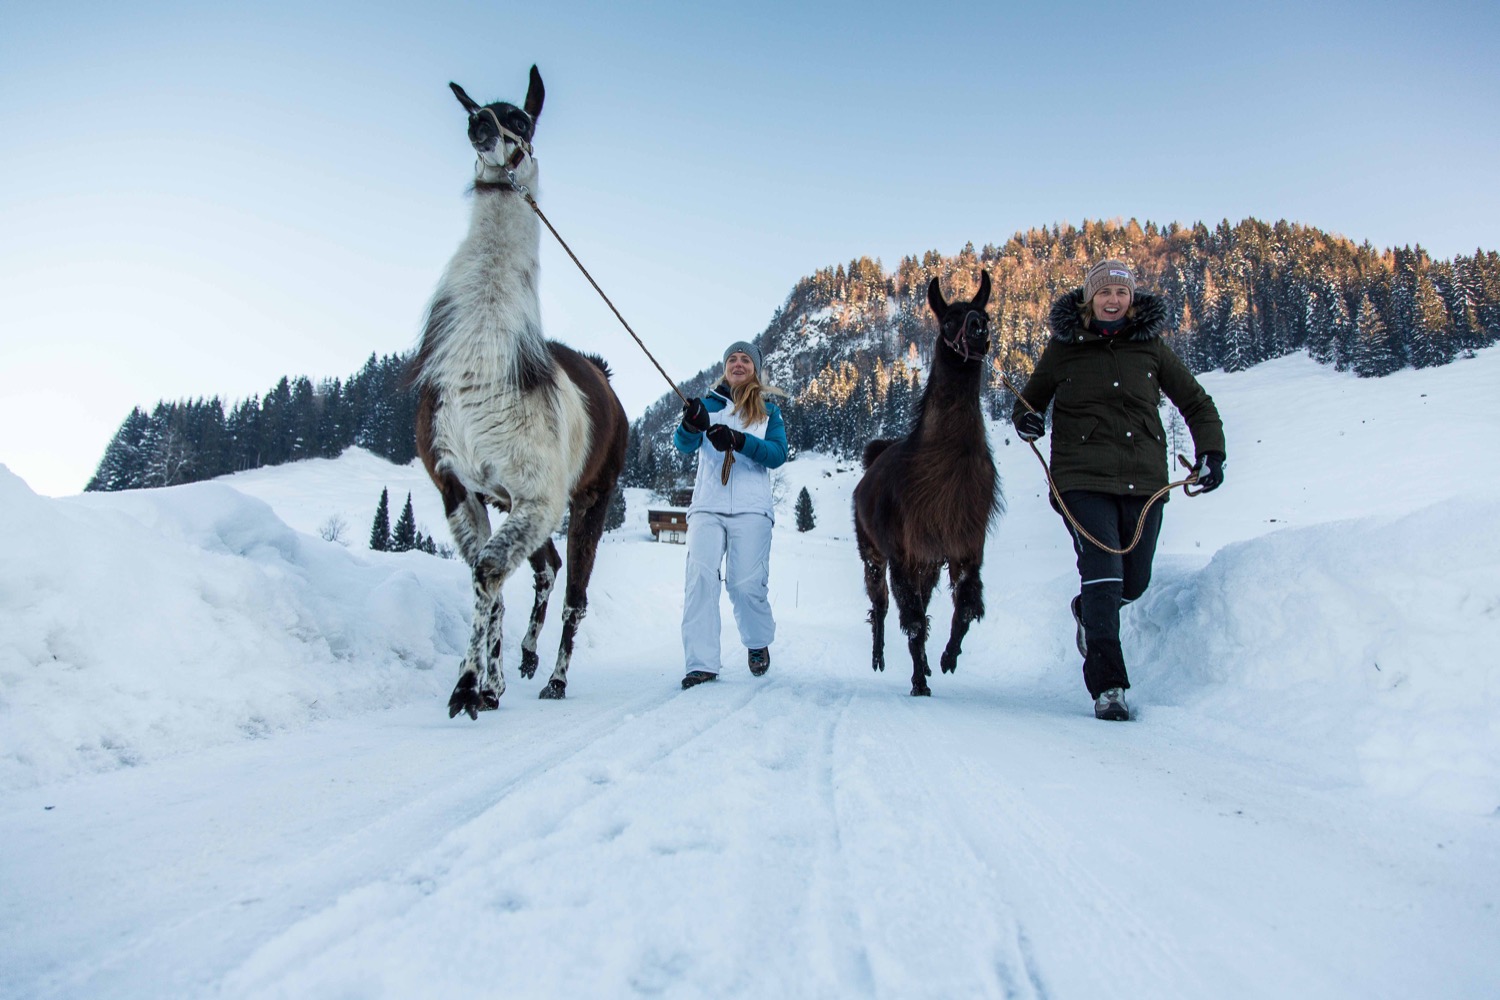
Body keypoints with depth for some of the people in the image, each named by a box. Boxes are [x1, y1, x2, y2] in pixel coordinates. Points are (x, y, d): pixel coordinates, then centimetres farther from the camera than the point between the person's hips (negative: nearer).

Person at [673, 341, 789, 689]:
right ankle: (701, 664, -13)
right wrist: (691, 424, -25)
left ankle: (759, 644, 20)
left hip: (751, 507, -1)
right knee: (700, 577, -14)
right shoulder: (709, 404, 15)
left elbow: (778, 454, -2)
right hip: (707, 506, 1)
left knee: (746, 583, -8)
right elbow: (684, 445, -1)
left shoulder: (769, 410, 14)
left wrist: (738, 440, -18)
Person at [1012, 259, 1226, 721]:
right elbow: (1031, 400, 15)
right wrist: (1026, 420, -9)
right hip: (1084, 479, -3)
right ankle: (1108, 687, -8)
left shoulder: (1151, 346, 8)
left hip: (1144, 479, 3)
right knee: (1103, 573, -15)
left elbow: (1197, 404, 16)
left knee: (1134, 582, 8)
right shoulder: (1063, 348, 4)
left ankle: (1087, 613, 43)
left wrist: (1210, 454, 3)